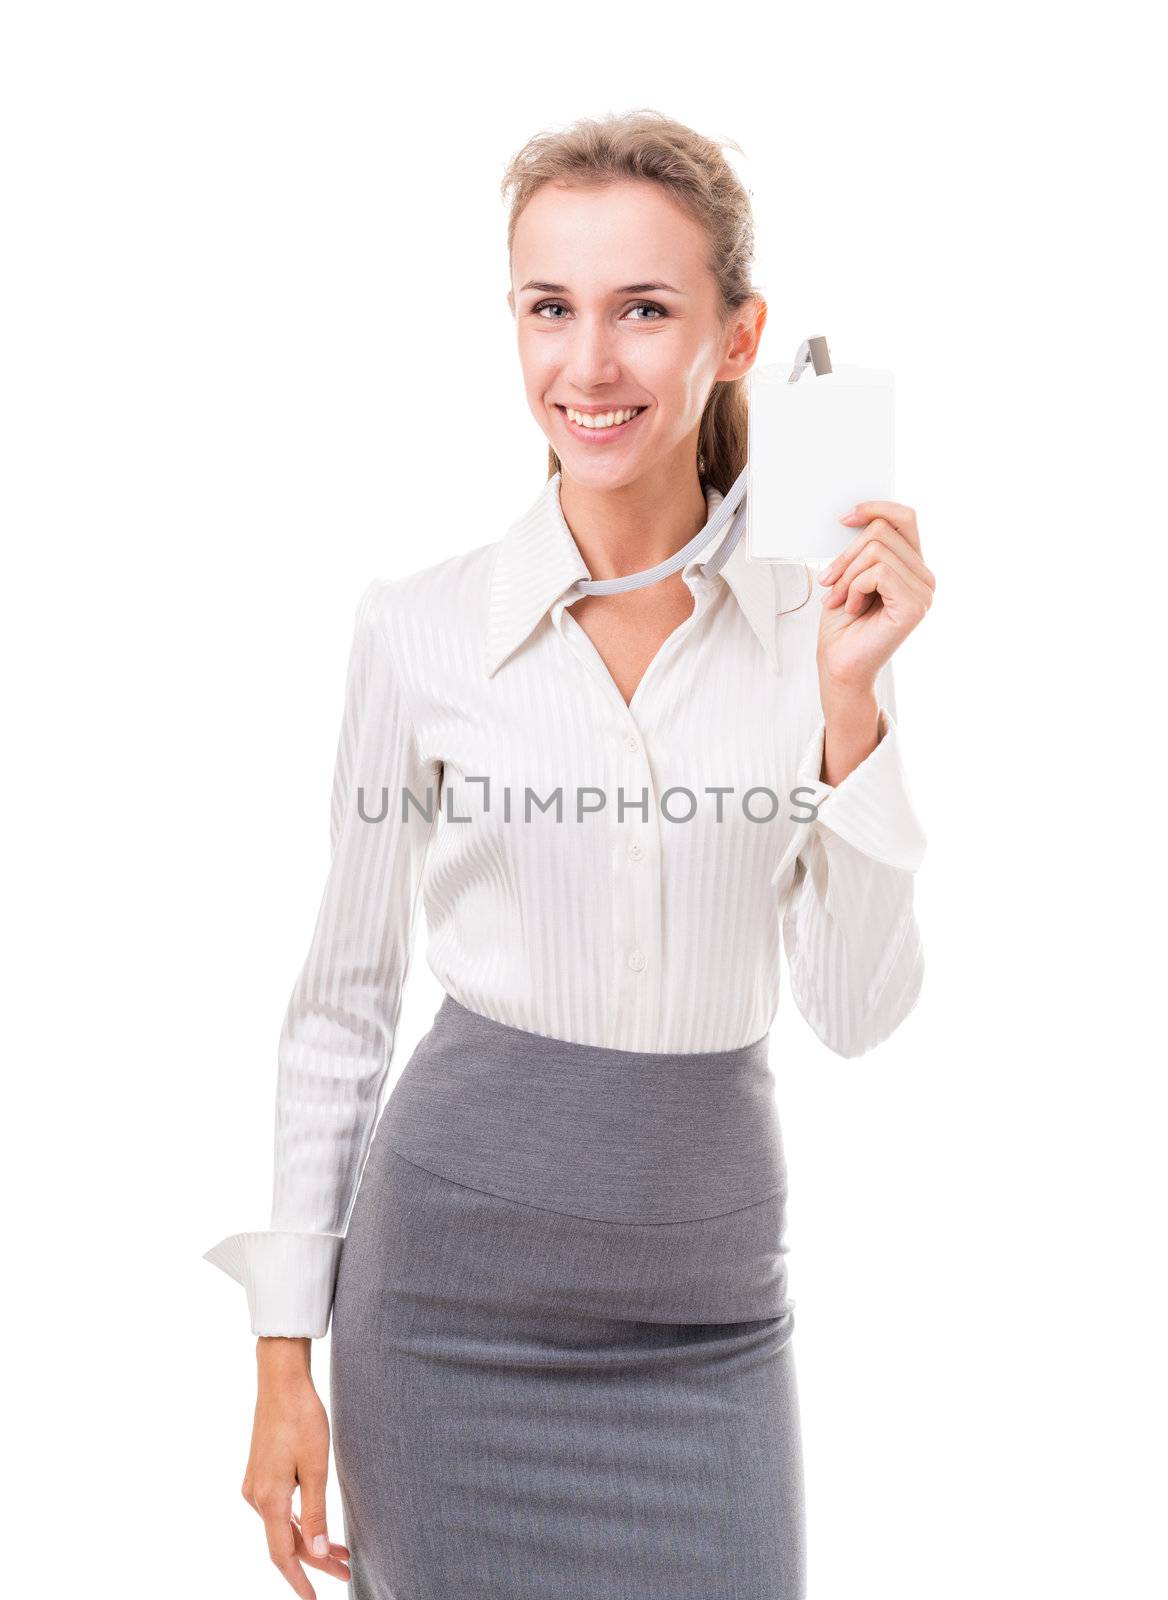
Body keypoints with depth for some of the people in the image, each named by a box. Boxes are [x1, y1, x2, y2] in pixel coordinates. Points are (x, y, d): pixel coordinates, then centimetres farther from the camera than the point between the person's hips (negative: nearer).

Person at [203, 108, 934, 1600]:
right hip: (460, 1271, -1)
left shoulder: (810, 628, -3)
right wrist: (285, 1352, 1)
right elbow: (341, 998, 0)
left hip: (711, 1304, 2)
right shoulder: (423, 623, -6)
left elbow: (858, 1012, -3)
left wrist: (850, 704, -14)